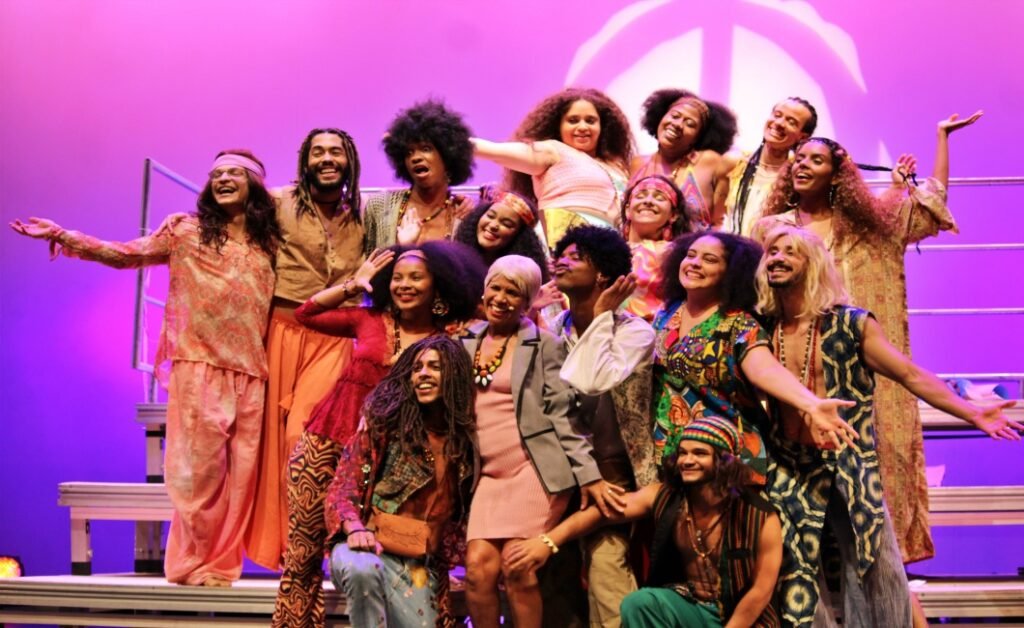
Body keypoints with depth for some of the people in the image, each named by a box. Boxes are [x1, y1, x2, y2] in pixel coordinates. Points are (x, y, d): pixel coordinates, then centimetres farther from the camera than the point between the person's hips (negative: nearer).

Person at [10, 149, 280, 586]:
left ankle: (220, 562, 8)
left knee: (240, 467, 0)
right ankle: (193, 562, 5)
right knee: (198, 463, -5)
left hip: (251, 370, 3)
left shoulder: (268, 243, 14)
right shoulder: (186, 232, 8)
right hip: (199, 365, -2)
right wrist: (61, 236, -2)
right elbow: (124, 255, 6)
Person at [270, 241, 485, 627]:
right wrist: (353, 285, 6)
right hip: (326, 441, 2)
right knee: (303, 548, 6)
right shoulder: (369, 320, 5)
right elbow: (304, 315, 12)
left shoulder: (449, 339, -2)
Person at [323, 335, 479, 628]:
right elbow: (341, 490, -6)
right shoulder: (382, 424, -2)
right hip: (367, 547, -3)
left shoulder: (466, 440, 4)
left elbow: (460, 517, 14)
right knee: (362, 569, -37)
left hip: (420, 565, 3)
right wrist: (355, 528, -24)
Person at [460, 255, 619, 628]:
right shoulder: (466, 343, 15)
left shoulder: (543, 345, 1)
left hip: (535, 471, -4)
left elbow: (561, 416, -3)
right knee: (478, 569, -11)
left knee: (519, 572, -11)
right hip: (489, 476, 4)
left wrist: (588, 474, -9)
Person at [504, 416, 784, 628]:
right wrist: (549, 541, -30)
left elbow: (761, 590, -11)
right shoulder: (663, 496, -7)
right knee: (637, 603, -28)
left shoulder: (760, 518, -14)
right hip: (688, 604, 3)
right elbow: (602, 512, -16)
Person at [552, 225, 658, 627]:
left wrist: (600, 318, -17)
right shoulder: (553, 328, 7)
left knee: (606, 578, -13)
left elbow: (591, 383, -26)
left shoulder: (634, 332, -8)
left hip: (609, 472, -5)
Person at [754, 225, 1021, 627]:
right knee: (795, 582, 5)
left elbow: (912, 375, -6)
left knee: (876, 575, 1)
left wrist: (972, 413, -14)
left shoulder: (851, 324, -3)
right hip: (789, 473, 2)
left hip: (850, 469, -2)